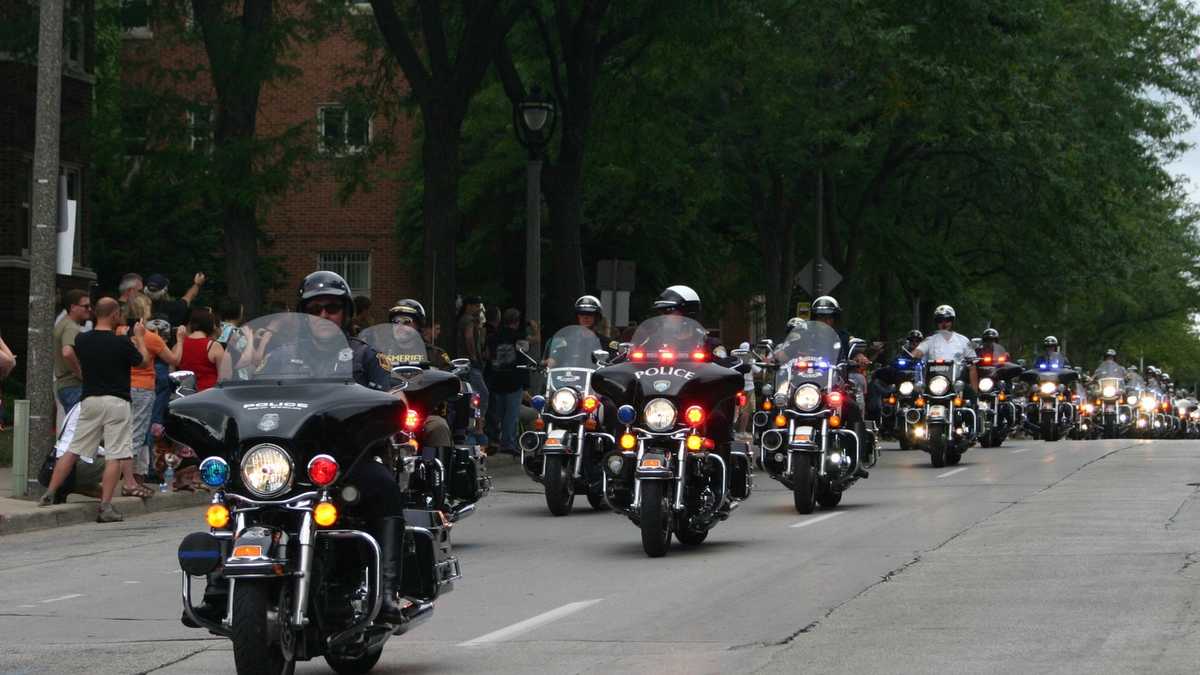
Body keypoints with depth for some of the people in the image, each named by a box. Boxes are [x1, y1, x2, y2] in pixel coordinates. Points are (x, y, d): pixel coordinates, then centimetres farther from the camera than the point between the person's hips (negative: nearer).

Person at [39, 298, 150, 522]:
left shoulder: (82, 340, 2)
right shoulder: (121, 342, -11)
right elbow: (144, 360, 4)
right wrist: (139, 337, 20)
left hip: (89, 400, 4)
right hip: (116, 401, -4)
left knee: (73, 451, 11)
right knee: (115, 456, -1)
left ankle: (49, 495, 9)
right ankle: (106, 506, -6)